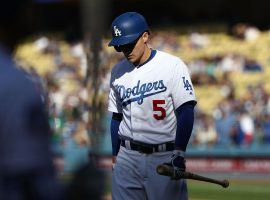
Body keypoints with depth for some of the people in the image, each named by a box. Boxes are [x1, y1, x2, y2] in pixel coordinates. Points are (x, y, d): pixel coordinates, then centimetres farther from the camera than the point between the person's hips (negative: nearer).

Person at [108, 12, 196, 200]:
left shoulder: (173, 66, -6)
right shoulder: (118, 72, 11)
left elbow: (186, 112, -12)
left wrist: (179, 153, -20)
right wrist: (115, 157, 17)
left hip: (165, 157, -4)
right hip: (128, 158, 4)